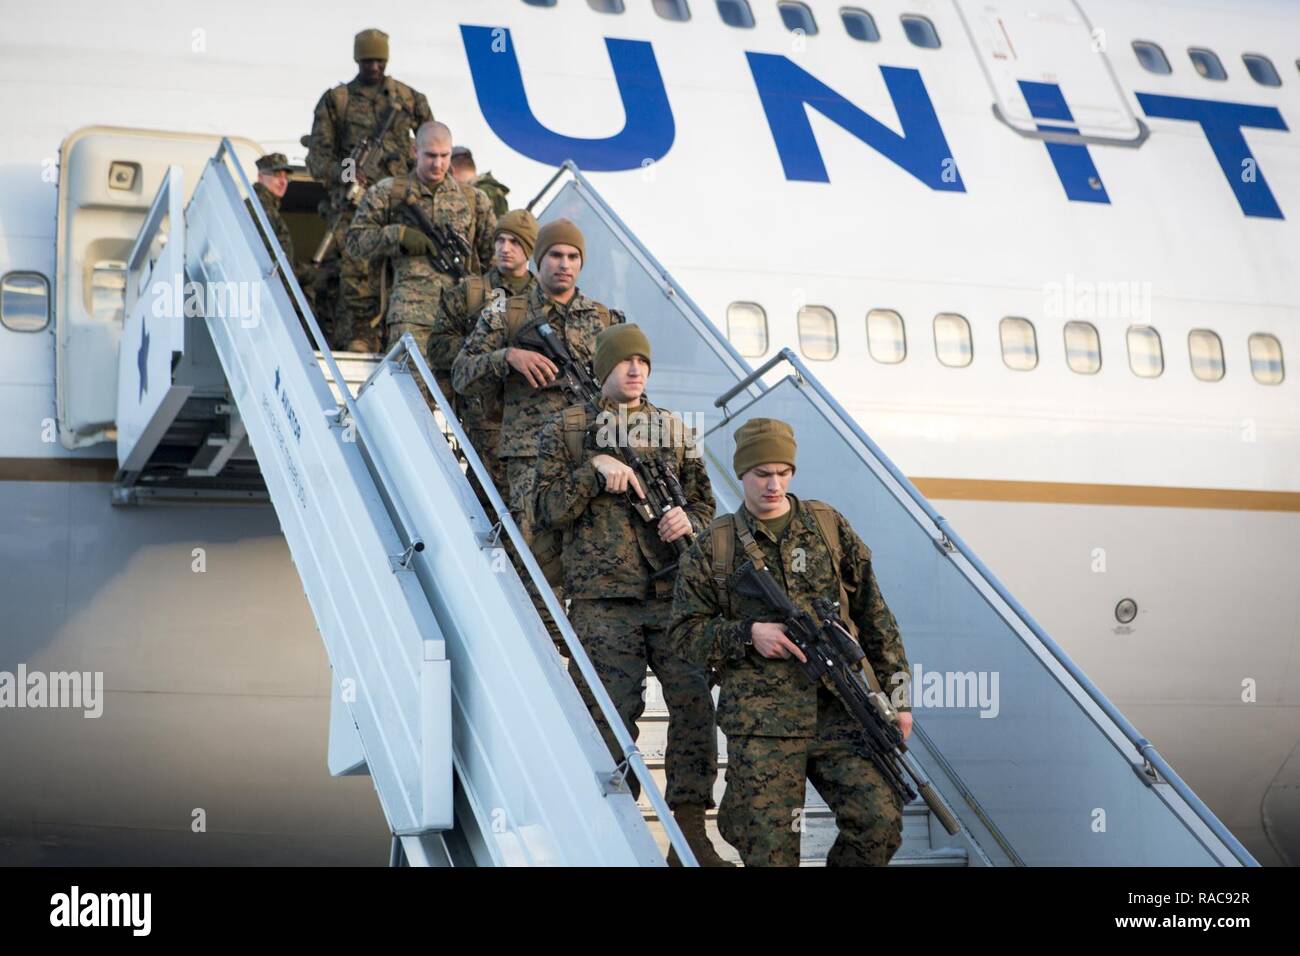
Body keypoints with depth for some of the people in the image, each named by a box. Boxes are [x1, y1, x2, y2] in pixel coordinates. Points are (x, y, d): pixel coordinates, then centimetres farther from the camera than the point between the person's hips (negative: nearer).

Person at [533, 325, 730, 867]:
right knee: (611, 713, -3)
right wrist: (594, 470, -12)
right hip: (602, 597, -2)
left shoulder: (673, 429, 18)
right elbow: (548, 511, 2)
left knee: (695, 702, -7)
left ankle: (690, 832, -1)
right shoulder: (566, 429, 9)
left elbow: (704, 501, 19)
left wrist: (689, 520, -4)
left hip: (673, 592, 3)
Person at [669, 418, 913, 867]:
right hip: (761, 722, -1)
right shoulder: (713, 546, 7)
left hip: (841, 712, 2)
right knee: (770, 847, -7)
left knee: (881, 820, -11)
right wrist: (747, 634, -9)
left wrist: (896, 694, 7)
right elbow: (684, 632, 7)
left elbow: (873, 614, 11)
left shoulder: (828, 525, 11)